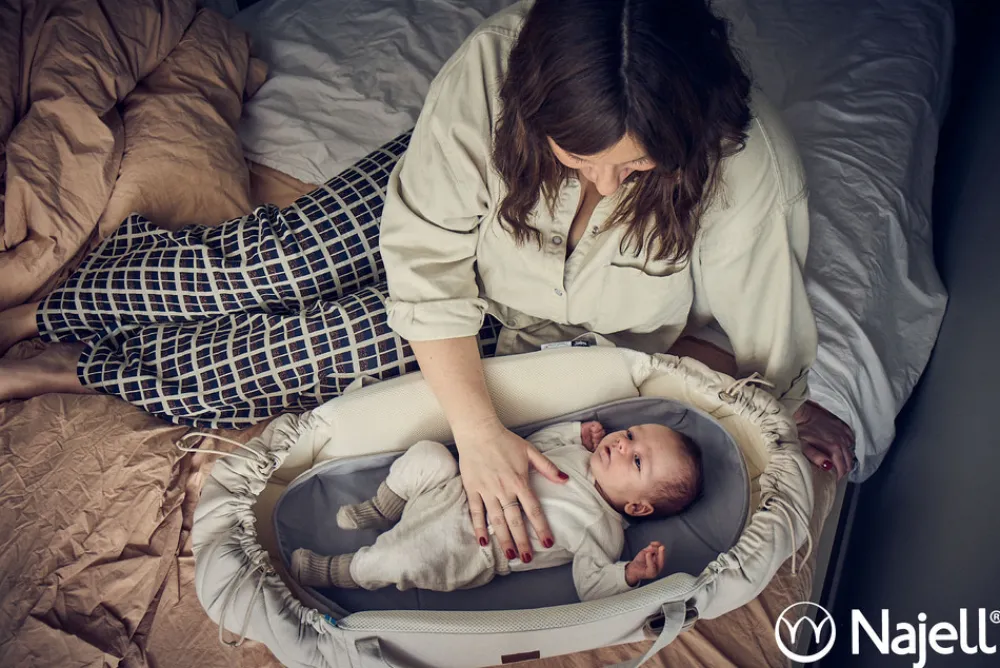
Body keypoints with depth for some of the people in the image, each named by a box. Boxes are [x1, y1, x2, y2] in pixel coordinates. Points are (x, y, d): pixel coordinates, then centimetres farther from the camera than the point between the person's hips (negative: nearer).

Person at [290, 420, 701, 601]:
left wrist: (630, 575, -34)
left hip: (469, 548, -7)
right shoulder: (580, 455, 5)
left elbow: (591, 586, -17)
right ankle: (380, 512, 16)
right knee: (426, 454, -8)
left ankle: (330, 571, 1)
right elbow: (532, 445, 20)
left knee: (404, 559, -27)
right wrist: (576, 432, 7)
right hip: (461, 491, 7)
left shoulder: (603, 532, -14)